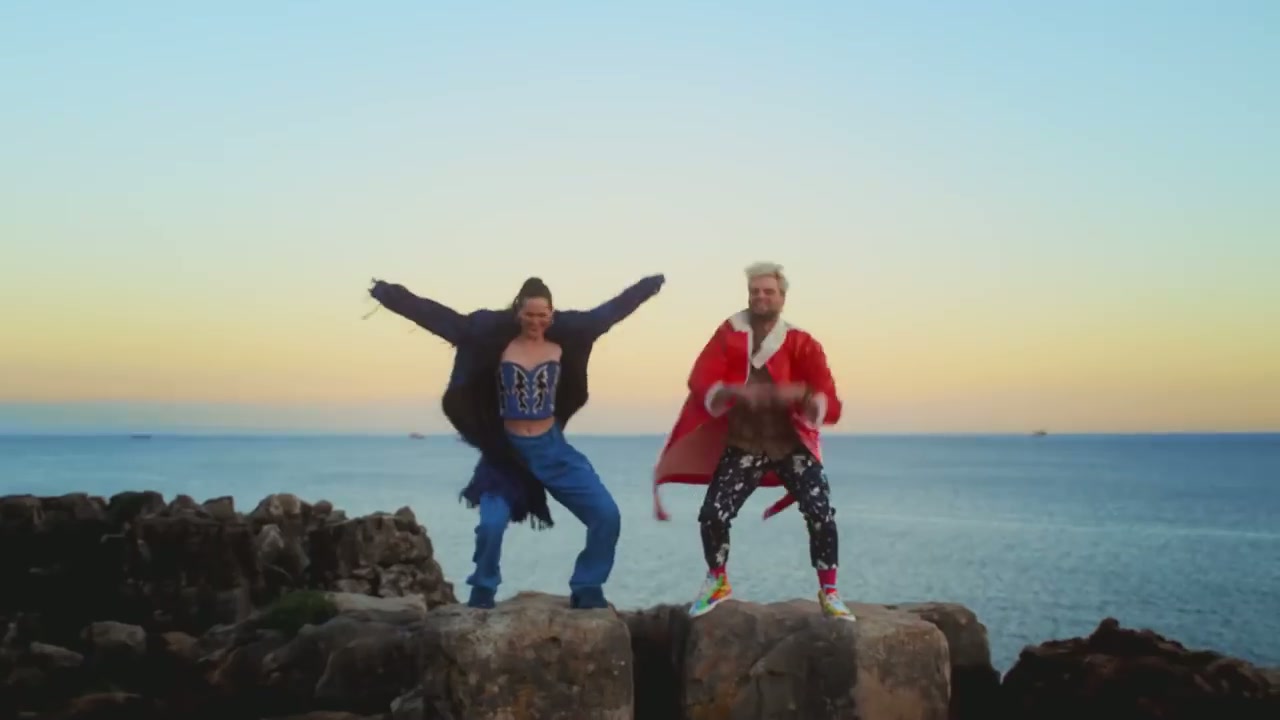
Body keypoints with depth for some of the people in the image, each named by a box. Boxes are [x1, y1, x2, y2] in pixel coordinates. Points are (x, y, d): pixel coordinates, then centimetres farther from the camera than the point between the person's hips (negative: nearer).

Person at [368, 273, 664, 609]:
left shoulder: (563, 342, 2)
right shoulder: (496, 342, -4)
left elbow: (608, 311, 11)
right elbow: (442, 318, -9)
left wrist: (649, 285, 17)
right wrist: (391, 295, -13)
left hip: (553, 449, 3)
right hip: (507, 452, -2)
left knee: (607, 515, -5)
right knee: (491, 524, -18)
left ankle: (587, 590, 13)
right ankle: (482, 594, 10)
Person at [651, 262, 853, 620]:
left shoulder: (801, 343, -9)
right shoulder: (728, 335, -5)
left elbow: (829, 402, -17)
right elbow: (700, 382, -15)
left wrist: (802, 394, -40)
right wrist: (736, 391, -35)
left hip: (792, 444, -1)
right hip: (743, 445, 1)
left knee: (821, 515, -14)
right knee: (712, 515, -6)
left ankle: (829, 593, 8)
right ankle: (717, 583, 22)